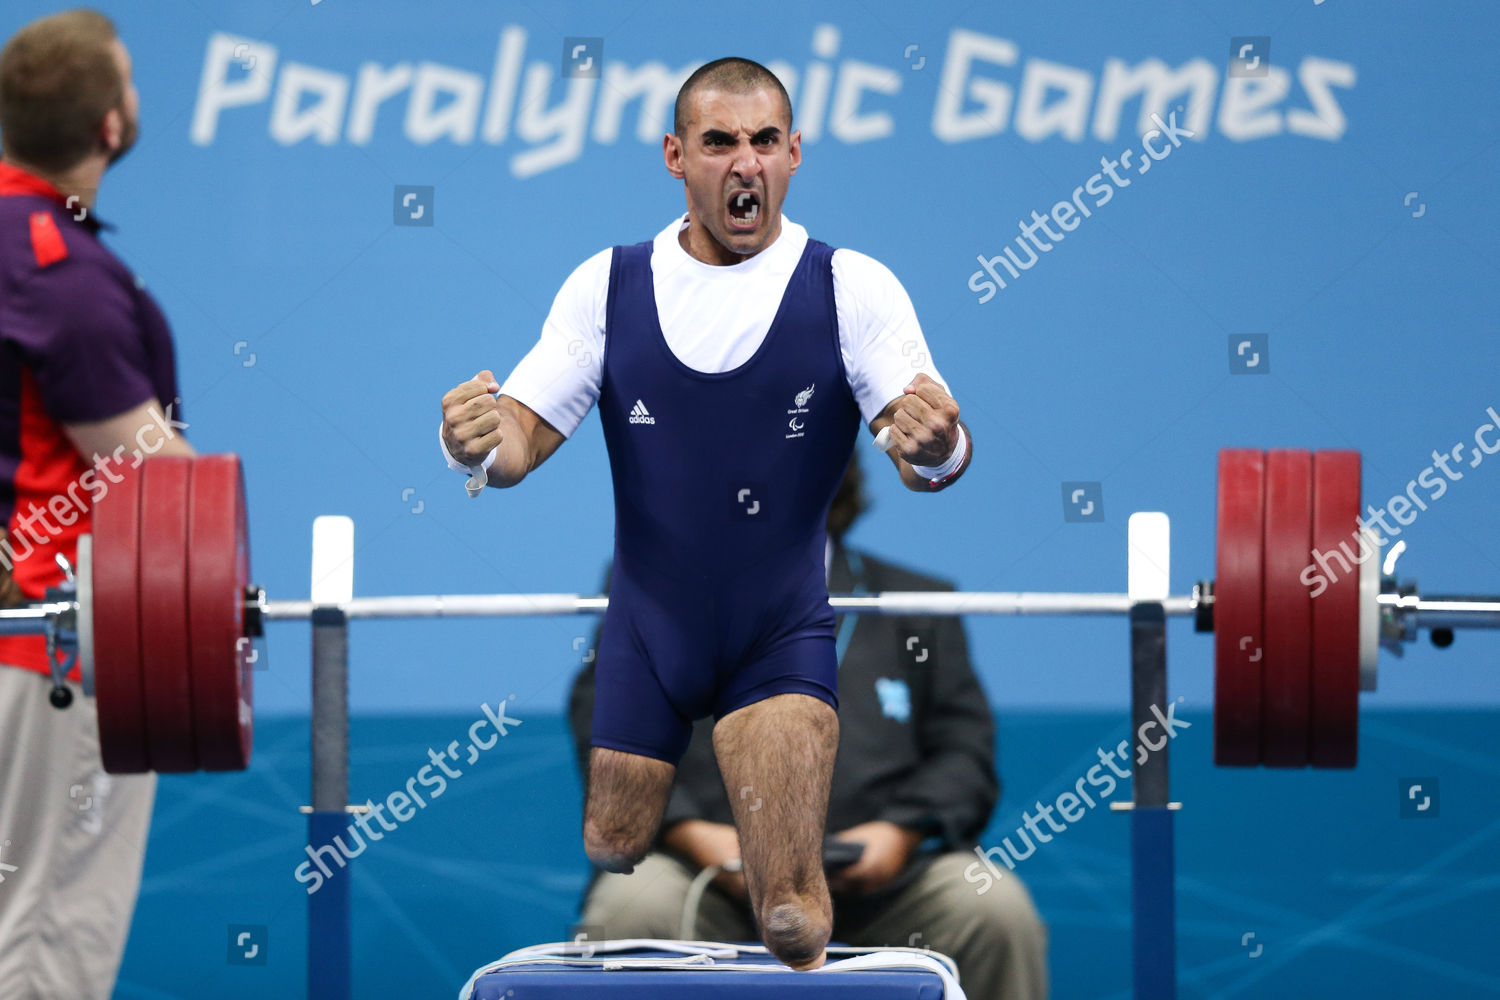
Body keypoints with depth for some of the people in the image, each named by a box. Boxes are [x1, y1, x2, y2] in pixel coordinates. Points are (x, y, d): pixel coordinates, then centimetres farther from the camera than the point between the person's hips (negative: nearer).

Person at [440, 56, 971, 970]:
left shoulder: (852, 288, -8)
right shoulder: (609, 286, 0)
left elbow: (928, 453, -17)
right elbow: (524, 438, -3)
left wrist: (936, 449, -42)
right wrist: (479, 444, -28)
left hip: (781, 642, -3)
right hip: (646, 635, 3)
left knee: (793, 917, -14)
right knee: (608, 866, 14)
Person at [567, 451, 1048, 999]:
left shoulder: (918, 607, 22)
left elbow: (964, 749, 12)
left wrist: (901, 832, -9)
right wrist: (692, 834, -12)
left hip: (877, 872, 1)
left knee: (1000, 913, -27)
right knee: (631, 908, -33)